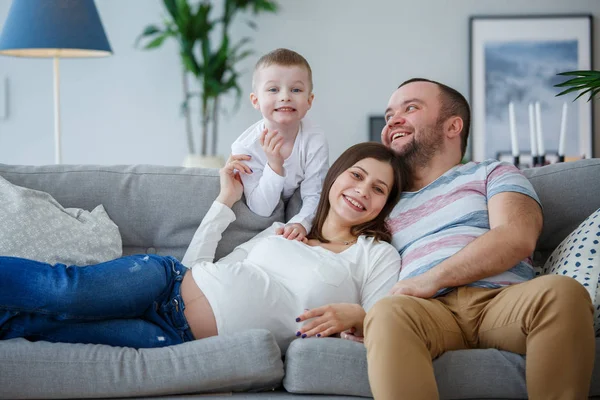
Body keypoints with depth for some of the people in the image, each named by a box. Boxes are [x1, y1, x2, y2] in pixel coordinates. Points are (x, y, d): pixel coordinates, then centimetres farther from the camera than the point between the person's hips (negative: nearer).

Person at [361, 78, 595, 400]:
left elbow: (517, 238, 0)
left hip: (500, 300, 0)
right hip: (430, 311, 1)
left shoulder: (491, 174, 22)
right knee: (386, 314, -36)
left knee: (561, 291, -35)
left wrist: (432, 279, -12)